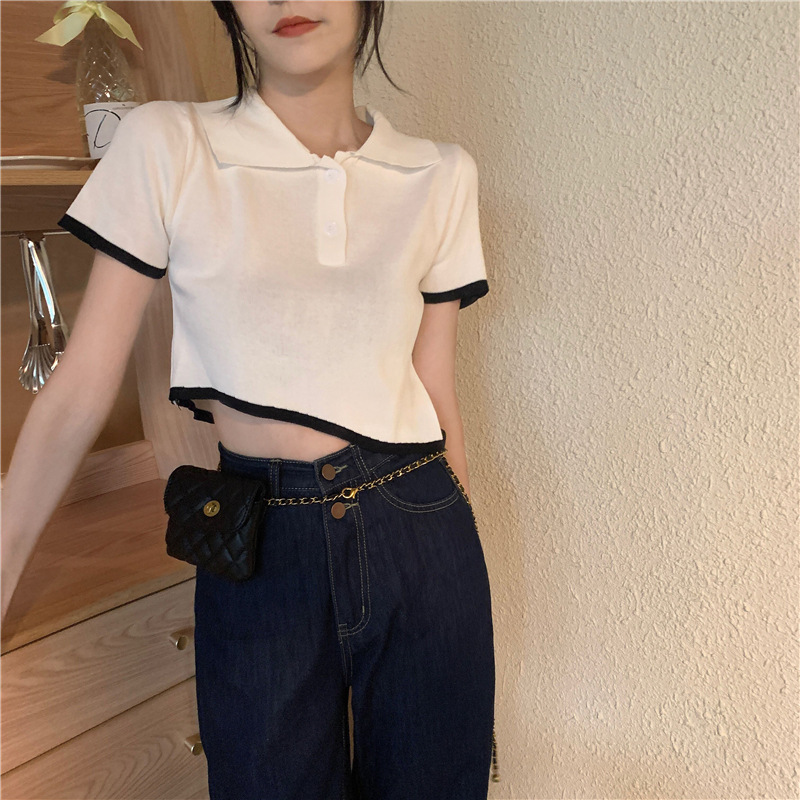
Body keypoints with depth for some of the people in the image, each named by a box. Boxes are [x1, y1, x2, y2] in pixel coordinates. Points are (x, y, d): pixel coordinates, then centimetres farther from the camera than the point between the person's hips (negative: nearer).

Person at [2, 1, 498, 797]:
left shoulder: (441, 176, 3)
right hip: (256, 553, -2)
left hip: (418, 535, 3)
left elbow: (437, 396, 7)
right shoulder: (164, 145, -3)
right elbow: (78, 390, -2)